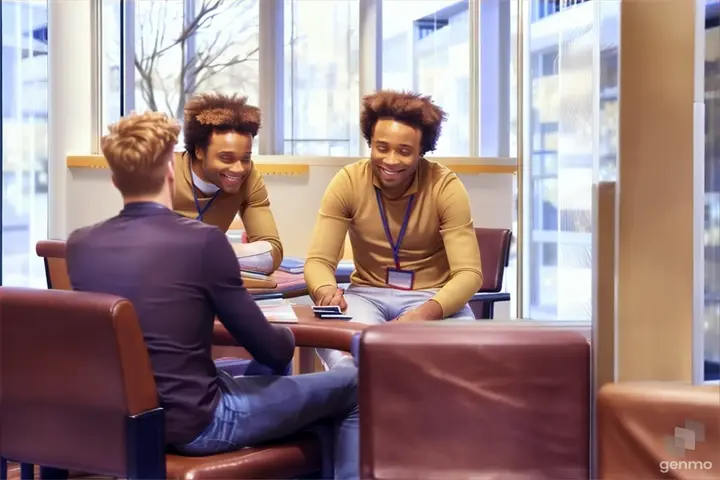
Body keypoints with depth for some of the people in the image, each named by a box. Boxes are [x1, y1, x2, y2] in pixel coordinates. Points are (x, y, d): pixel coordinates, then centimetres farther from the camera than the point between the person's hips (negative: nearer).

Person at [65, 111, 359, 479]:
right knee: (350, 387, 10)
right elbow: (271, 351, -9)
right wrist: (289, 338, 15)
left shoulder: (79, 244, -2)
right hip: (193, 424, -7)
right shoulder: (203, 240, -19)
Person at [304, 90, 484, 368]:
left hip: (433, 297, 0)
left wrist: (427, 312, -39)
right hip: (368, 294, 0)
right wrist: (327, 291, -36)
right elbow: (318, 260, -9)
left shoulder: (445, 186, -13)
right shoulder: (348, 182, -9)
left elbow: (468, 272, -17)